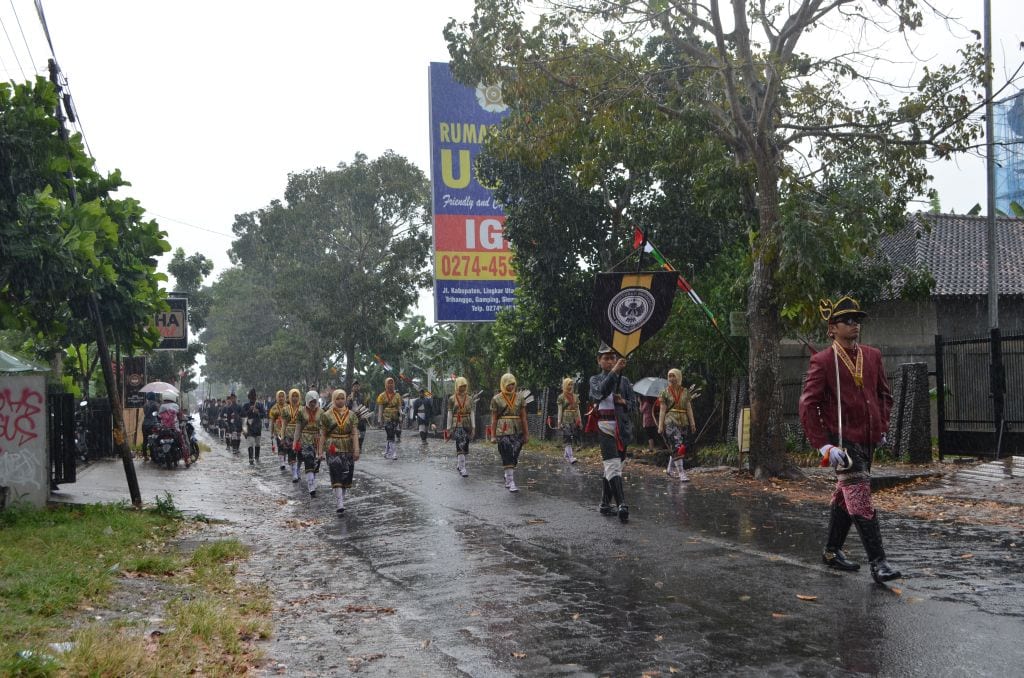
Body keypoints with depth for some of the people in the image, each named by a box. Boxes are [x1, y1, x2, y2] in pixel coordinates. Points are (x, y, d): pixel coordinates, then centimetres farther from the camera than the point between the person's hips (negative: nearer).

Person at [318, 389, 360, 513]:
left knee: (346, 475, 7)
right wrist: (320, 451, -1)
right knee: (337, 475, -12)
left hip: (348, 449, 2)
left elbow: (355, 434, -2)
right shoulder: (327, 415, 3)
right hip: (333, 449, -2)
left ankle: (341, 498, 25)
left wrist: (356, 450, -11)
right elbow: (322, 434, 4)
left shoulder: (351, 415, 6)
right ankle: (340, 504, -18)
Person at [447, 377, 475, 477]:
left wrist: (473, 427, 2)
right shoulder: (452, 399, 1)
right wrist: (449, 428, -1)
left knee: (464, 447, 9)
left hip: (467, 425, 4)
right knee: (461, 446, -15)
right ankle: (462, 469, -17)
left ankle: (458, 464, 29)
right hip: (457, 426, -4)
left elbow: (471, 413, 8)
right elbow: (450, 414, 1)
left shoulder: (469, 399, 9)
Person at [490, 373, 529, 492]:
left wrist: (526, 433, 5)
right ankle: (511, 483, -6)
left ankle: (507, 476, 30)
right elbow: (494, 418, 1)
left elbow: (523, 417, 7)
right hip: (503, 432, -3)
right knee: (507, 457, -8)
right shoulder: (496, 399, 0)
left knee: (514, 457, 9)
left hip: (517, 432, 3)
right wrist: (493, 435, -2)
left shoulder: (519, 397, 7)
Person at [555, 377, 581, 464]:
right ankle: (570, 457, -21)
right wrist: (559, 422, -6)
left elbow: (577, 410, 16)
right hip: (566, 420, -5)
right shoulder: (561, 397, 3)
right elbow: (560, 410, -1)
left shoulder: (575, 397, 16)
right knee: (567, 439, -13)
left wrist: (580, 421, 11)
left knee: (572, 439, 3)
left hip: (574, 420, 5)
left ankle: (566, 455, 15)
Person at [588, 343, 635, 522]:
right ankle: (621, 505, -28)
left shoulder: (624, 381, 15)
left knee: (611, 467, 11)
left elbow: (632, 405, 13)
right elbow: (602, 391, -18)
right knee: (613, 466, -17)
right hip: (605, 426, -5)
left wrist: (623, 402, -9)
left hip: (623, 428, 5)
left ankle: (605, 504, 20)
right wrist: (614, 371, -29)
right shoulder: (595, 380, 5)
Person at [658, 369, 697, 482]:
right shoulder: (665, 392, 3)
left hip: (683, 421, 4)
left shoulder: (685, 392, 10)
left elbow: (689, 408, 9)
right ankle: (681, 473, -16)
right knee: (677, 446, -15)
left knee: (673, 448, 10)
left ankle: (669, 469, 29)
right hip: (670, 421, -4)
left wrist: (692, 423, 3)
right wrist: (660, 425, -4)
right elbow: (662, 410, 1)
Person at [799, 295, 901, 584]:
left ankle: (832, 551, 30)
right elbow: (808, 405, -12)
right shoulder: (822, 361, -10)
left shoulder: (872, 355, 9)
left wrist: (882, 426, 10)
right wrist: (824, 445, -18)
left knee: (844, 497, 17)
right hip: (843, 441, -6)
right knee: (860, 501, -10)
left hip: (868, 440, 7)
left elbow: (884, 394, 22)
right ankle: (878, 563, -7)